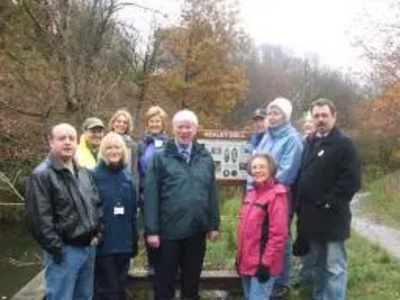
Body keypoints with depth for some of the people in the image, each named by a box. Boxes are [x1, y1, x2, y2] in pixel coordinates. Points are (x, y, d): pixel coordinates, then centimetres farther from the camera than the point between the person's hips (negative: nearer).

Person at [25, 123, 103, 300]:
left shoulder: (84, 173, 13)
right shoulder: (42, 175, -12)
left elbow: (97, 204, 18)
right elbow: (39, 218, -18)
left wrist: (98, 233, 7)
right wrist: (57, 249, -18)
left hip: (89, 247, 7)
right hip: (65, 251, -7)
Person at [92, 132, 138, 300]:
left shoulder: (127, 176, 8)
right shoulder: (95, 175, -8)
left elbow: (133, 211, 10)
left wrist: (134, 241, 11)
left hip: (124, 242, 5)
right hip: (103, 243, -5)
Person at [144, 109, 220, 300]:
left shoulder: (205, 157, 6)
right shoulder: (161, 157, -4)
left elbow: (212, 193, 8)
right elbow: (151, 196, -7)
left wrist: (214, 225, 6)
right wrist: (152, 230, -11)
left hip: (197, 230, 3)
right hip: (168, 230, -3)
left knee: (192, 279, 17)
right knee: (165, 281, 11)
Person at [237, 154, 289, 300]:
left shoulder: (276, 195, -15)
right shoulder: (251, 193, 10)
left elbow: (278, 234, -19)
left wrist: (266, 262, -19)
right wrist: (240, 257, 17)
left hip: (262, 264, -8)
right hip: (247, 261, 8)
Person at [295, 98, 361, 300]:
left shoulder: (344, 143, -8)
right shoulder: (310, 142, 14)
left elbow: (351, 180, -16)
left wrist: (330, 204, -18)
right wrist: (300, 204, 9)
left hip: (331, 216, -7)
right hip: (311, 215, 7)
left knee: (334, 266, 0)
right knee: (318, 264, 19)